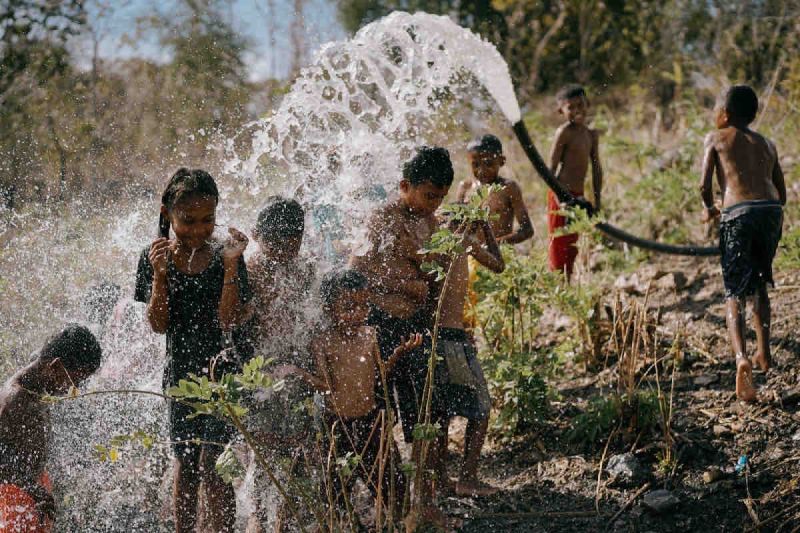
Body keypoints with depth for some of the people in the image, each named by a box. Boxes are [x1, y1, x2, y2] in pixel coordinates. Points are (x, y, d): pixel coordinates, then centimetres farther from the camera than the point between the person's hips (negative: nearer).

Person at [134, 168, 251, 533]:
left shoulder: (225, 258, -6)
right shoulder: (154, 258, -2)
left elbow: (228, 321, -14)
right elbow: (158, 325, -8)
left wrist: (230, 266, -21)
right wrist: (160, 274, -21)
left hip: (225, 369, -2)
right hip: (181, 371, 3)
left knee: (212, 464, -11)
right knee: (184, 462, 14)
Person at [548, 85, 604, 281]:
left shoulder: (592, 134, 11)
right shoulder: (565, 131, -11)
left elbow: (596, 168, 16)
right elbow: (552, 167, -13)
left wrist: (597, 202, 13)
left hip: (578, 196, 8)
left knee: (572, 246, 13)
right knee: (559, 245, -5)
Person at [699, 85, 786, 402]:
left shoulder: (716, 138, 13)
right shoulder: (767, 144, 25)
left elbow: (705, 185, 3)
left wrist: (708, 208, 23)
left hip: (738, 213, -4)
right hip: (772, 210, 4)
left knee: (735, 293, -2)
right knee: (759, 284, 25)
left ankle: (741, 357, -23)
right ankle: (763, 351, 22)